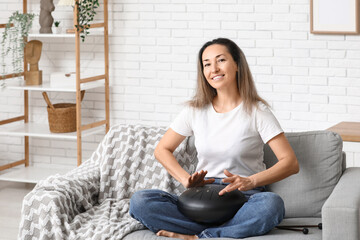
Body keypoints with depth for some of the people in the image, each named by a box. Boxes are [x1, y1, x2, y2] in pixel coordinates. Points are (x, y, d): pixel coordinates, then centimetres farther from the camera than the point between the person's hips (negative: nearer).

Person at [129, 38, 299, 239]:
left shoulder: (256, 111, -2)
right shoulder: (196, 111, 8)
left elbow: (291, 163, -9)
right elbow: (162, 150, 16)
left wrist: (250, 181, -25)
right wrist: (186, 179, -2)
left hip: (243, 200, -3)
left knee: (272, 204, -38)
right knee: (139, 201, -21)